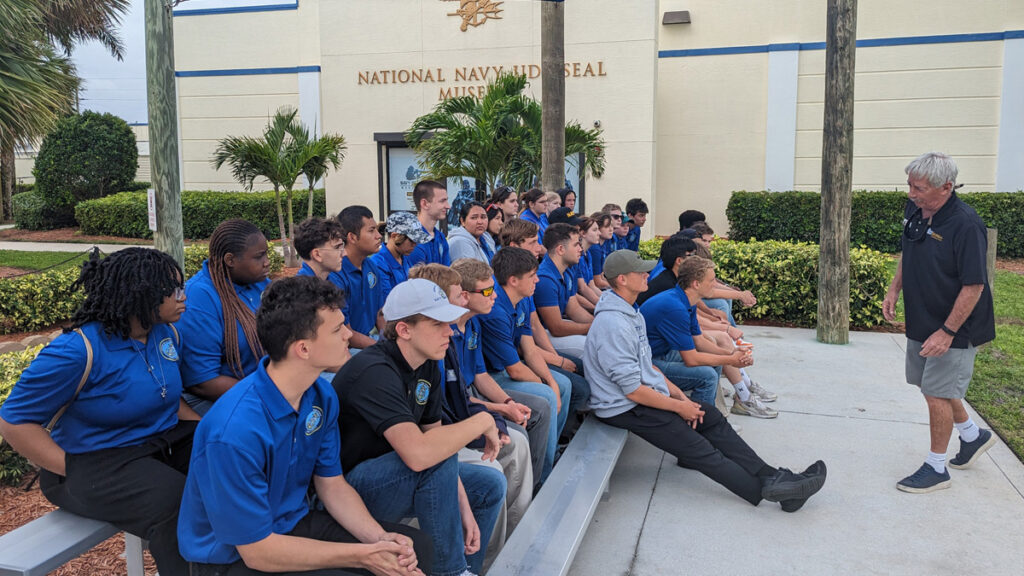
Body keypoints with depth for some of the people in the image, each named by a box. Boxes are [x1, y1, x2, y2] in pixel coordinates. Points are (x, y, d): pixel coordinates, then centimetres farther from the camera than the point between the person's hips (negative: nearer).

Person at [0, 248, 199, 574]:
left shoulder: (167, 332, 3)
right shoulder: (79, 350, -19)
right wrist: (77, 473, -20)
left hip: (164, 442, 7)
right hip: (95, 461, -7)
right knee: (175, 502, -31)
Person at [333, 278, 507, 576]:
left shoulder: (428, 368, -1)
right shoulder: (375, 372, -29)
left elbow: (436, 438, 4)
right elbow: (418, 453, -41)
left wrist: (464, 509, -3)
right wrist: (483, 421, -28)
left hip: (394, 476, 9)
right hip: (349, 486, -9)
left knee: (490, 485, 4)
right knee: (437, 458, -31)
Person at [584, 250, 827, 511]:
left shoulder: (631, 313, 11)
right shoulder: (613, 323, -22)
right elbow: (632, 390, -22)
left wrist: (681, 396, 7)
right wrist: (678, 406, -11)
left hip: (650, 394, 10)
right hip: (625, 409, -10)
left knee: (711, 416, 3)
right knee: (698, 448, -12)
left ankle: (770, 476, 4)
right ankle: (768, 489, -10)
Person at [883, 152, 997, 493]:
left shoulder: (966, 225, -25)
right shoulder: (914, 210, -1)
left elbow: (974, 286, -24)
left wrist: (947, 332, -24)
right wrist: (894, 289, 7)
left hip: (952, 327, -8)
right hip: (920, 321, 8)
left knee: (938, 393, -1)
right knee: (932, 386, 20)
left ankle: (936, 469, 16)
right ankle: (974, 436, 43)